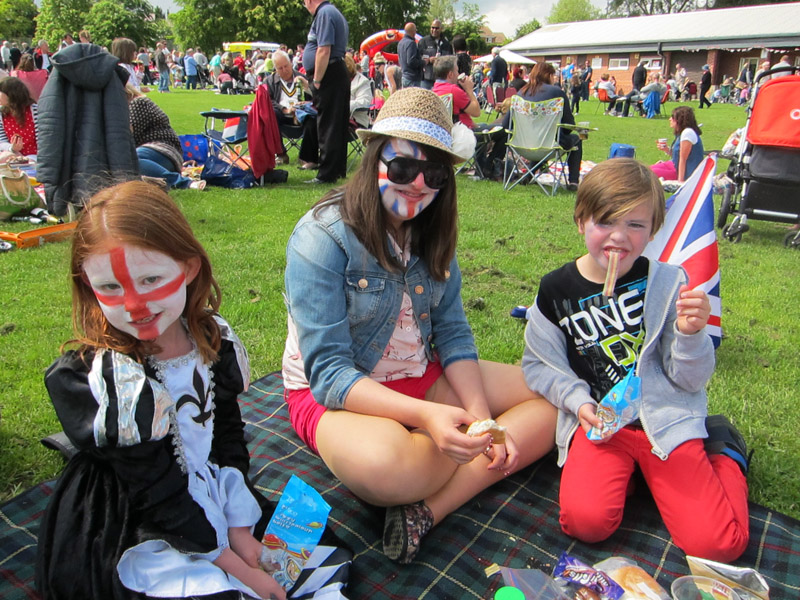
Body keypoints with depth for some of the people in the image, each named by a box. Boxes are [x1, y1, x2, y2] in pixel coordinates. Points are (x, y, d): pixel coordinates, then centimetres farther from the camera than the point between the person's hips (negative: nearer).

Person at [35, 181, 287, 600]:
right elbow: (155, 492, -19)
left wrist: (239, 529, -6)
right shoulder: (92, 379, -21)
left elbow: (228, 434, 3)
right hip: (140, 540, -5)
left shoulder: (213, 342, -6)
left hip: (216, 506, 6)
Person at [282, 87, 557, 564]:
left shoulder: (431, 232, 0)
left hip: (422, 377, 7)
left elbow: (453, 335, 1)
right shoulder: (323, 237, -19)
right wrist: (426, 416, -36)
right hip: (336, 393, -6)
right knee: (383, 462, -40)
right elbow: (328, 372, -23)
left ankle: (431, 509, -21)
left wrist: (482, 418, -15)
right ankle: (493, 457, -6)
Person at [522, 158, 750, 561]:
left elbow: (690, 380, 0)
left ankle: (721, 446, 18)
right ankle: (628, 467, 10)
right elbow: (539, 364, 5)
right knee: (586, 521, -22)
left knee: (718, 543, -11)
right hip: (599, 421, 1)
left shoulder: (667, 283, -3)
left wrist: (691, 334, -20)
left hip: (666, 418, 0)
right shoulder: (556, 290, -2)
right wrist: (578, 402, -10)